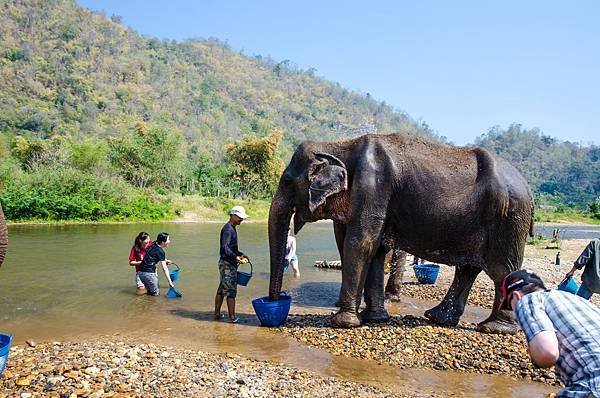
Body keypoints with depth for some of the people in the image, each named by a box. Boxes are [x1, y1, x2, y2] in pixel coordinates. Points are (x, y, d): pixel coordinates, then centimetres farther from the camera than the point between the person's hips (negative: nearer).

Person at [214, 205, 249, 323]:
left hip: (227, 263, 10)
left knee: (221, 289, 14)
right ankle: (232, 317, 1)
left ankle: (217, 313, 22)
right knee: (231, 291, -5)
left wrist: (241, 254, 21)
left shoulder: (231, 229, 17)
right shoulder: (228, 229, -15)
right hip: (227, 264, -10)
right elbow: (224, 248, -26)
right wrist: (235, 257, -36)